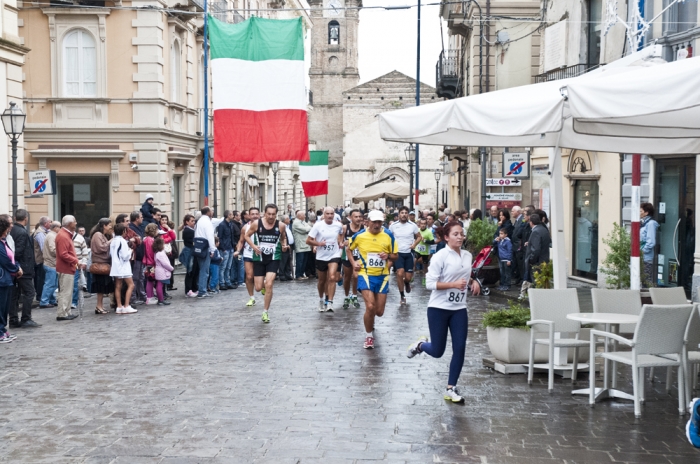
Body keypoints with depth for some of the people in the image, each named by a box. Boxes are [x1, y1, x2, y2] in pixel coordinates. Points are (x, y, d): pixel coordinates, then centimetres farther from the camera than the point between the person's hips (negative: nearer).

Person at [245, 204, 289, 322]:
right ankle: (264, 285, 43)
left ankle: (265, 312, 0)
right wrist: (253, 246, -12)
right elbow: (247, 236, 5)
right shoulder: (256, 224, -8)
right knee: (258, 288, 2)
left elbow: (283, 238, 15)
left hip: (274, 259, -1)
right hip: (259, 258, 1)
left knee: (269, 285, -15)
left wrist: (284, 246, -6)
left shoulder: (281, 226, -5)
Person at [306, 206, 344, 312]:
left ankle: (329, 303, -19)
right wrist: (319, 243, -20)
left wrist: (340, 242, 4)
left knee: (332, 277, -20)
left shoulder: (338, 225, -3)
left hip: (334, 256, 0)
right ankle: (321, 299, 39)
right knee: (322, 280, 14)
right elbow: (308, 240, -8)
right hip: (321, 257, 0)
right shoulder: (318, 225, -10)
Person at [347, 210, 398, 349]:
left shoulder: (389, 236, -4)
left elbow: (396, 256, 4)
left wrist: (388, 256, -18)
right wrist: (353, 263, -2)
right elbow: (349, 249, 13)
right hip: (365, 274, -2)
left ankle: (370, 320, 45)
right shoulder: (359, 236, -6)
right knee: (370, 306, -19)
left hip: (382, 275, 2)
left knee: (379, 311, 7)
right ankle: (369, 336, 3)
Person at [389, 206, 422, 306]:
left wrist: (414, 244, -10)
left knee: (408, 277, 0)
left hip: (409, 253, 1)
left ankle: (407, 282, 41)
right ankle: (402, 296, 0)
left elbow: (419, 237, 8)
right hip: (398, 253, 0)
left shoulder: (413, 225, -3)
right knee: (400, 273, -16)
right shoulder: (393, 226, -2)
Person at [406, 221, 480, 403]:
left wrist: (473, 282, 1)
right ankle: (421, 344, 36)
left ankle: (451, 389, 10)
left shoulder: (468, 255, 6)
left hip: (459, 309, 5)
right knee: (437, 351, 1)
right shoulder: (440, 256, -14)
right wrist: (454, 284, -26)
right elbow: (430, 283, -16)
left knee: (460, 348, -1)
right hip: (438, 308, -5)